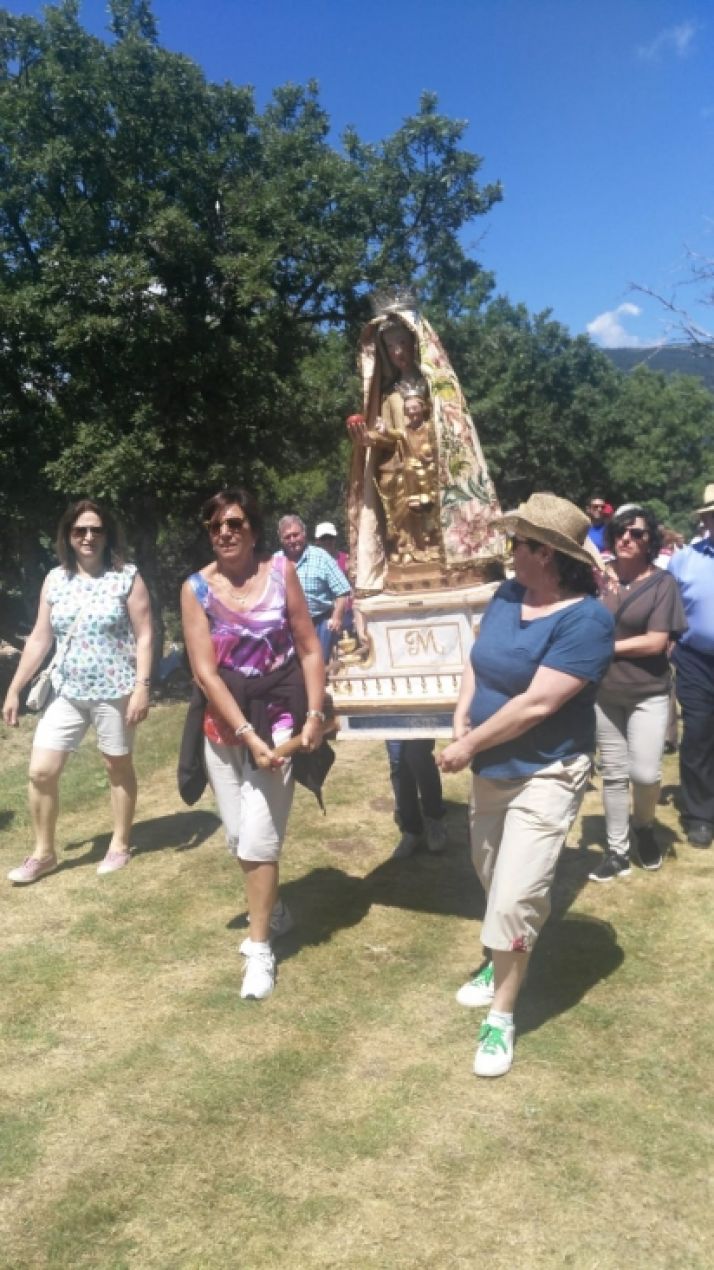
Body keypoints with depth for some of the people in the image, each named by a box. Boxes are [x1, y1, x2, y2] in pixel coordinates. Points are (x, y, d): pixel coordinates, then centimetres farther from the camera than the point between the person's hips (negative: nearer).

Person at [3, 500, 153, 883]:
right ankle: (43, 852, 20)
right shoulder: (55, 579, 5)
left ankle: (120, 845, 28)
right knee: (41, 771, 2)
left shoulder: (127, 577, -6)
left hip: (114, 693, -4)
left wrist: (141, 687, -16)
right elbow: (39, 639, 8)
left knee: (118, 768, 10)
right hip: (66, 692, 4)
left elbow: (143, 636, -8)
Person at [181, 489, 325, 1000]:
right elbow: (206, 672, -11)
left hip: (278, 714, -2)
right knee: (238, 835, 13)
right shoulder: (196, 588, -5)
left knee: (259, 838, -5)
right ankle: (274, 910, 40)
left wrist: (314, 715, -11)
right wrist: (247, 735, -18)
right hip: (223, 721, 2)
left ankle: (260, 948, 14)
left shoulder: (281, 570, -5)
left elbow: (310, 649, -2)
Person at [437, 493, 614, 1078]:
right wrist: (461, 718, -10)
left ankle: (501, 1019, 11)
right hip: (492, 768, 7)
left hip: (545, 776, -7)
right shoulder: (507, 594, -2)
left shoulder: (587, 619, -24)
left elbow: (537, 703, -28)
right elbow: (477, 659, 8)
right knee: (495, 882, 22)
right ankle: (502, 965, 46)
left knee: (514, 896, -8)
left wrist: (469, 745, -20)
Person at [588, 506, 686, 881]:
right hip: (604, 691, 2)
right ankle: (617, 851, 23)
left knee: (644, 772, -9)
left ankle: (645, 827, 24)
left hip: (648, 692, -2)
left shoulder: (661, 581, -7)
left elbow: (656, 642, -14)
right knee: (613, 773, 9)